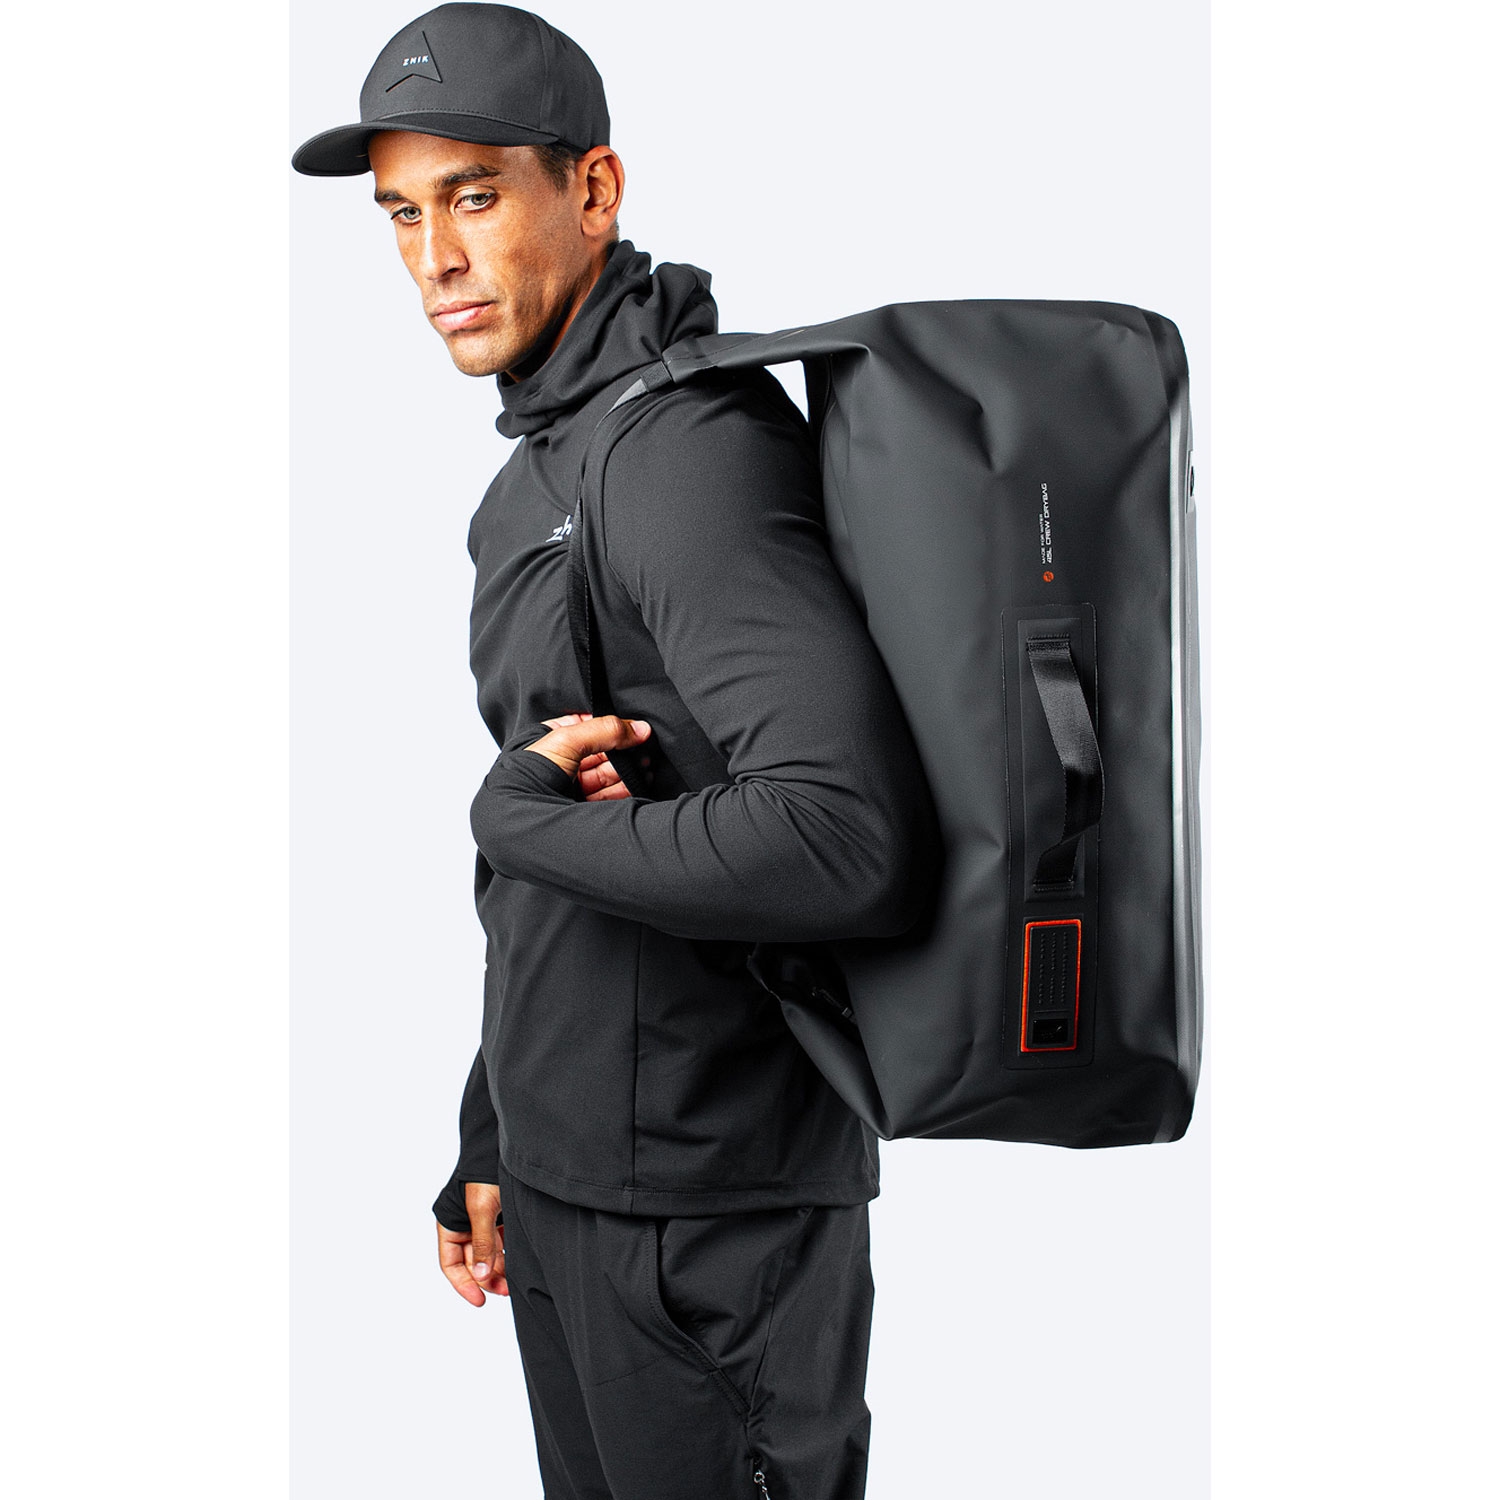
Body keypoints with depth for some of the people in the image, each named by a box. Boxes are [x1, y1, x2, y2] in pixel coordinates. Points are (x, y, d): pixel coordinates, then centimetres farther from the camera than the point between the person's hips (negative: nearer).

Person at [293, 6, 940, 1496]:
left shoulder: (693, 449, -20)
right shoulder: (551, 460, 11)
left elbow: (848, 840, -34)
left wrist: (521, 817, -21)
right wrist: (489, 1145, 20)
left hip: (706, 1203, -9)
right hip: (564, 1171, 9)